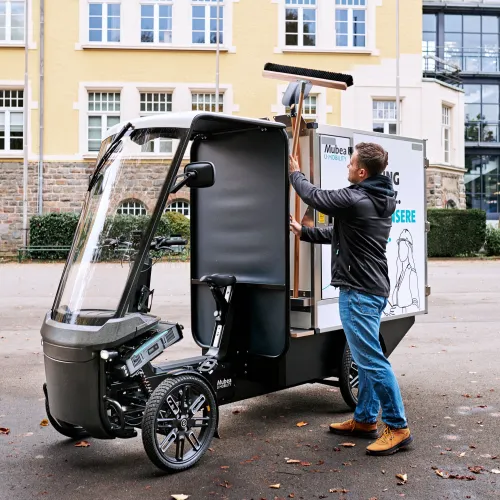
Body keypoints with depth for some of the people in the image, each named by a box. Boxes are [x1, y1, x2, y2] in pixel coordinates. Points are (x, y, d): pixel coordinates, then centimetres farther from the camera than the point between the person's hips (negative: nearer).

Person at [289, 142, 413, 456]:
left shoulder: (355, 200, -19)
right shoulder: (380, 201, 13)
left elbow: (314, 196, -4)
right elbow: (340, 234, 21)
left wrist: (295, 173, 16)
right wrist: (304, 232, 26)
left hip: (359, 291, -11)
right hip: (374, 288, 11)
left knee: (371, 359, -6)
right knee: (366, 358, 16)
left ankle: (398, 427, 1)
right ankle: (365, 419, 26)